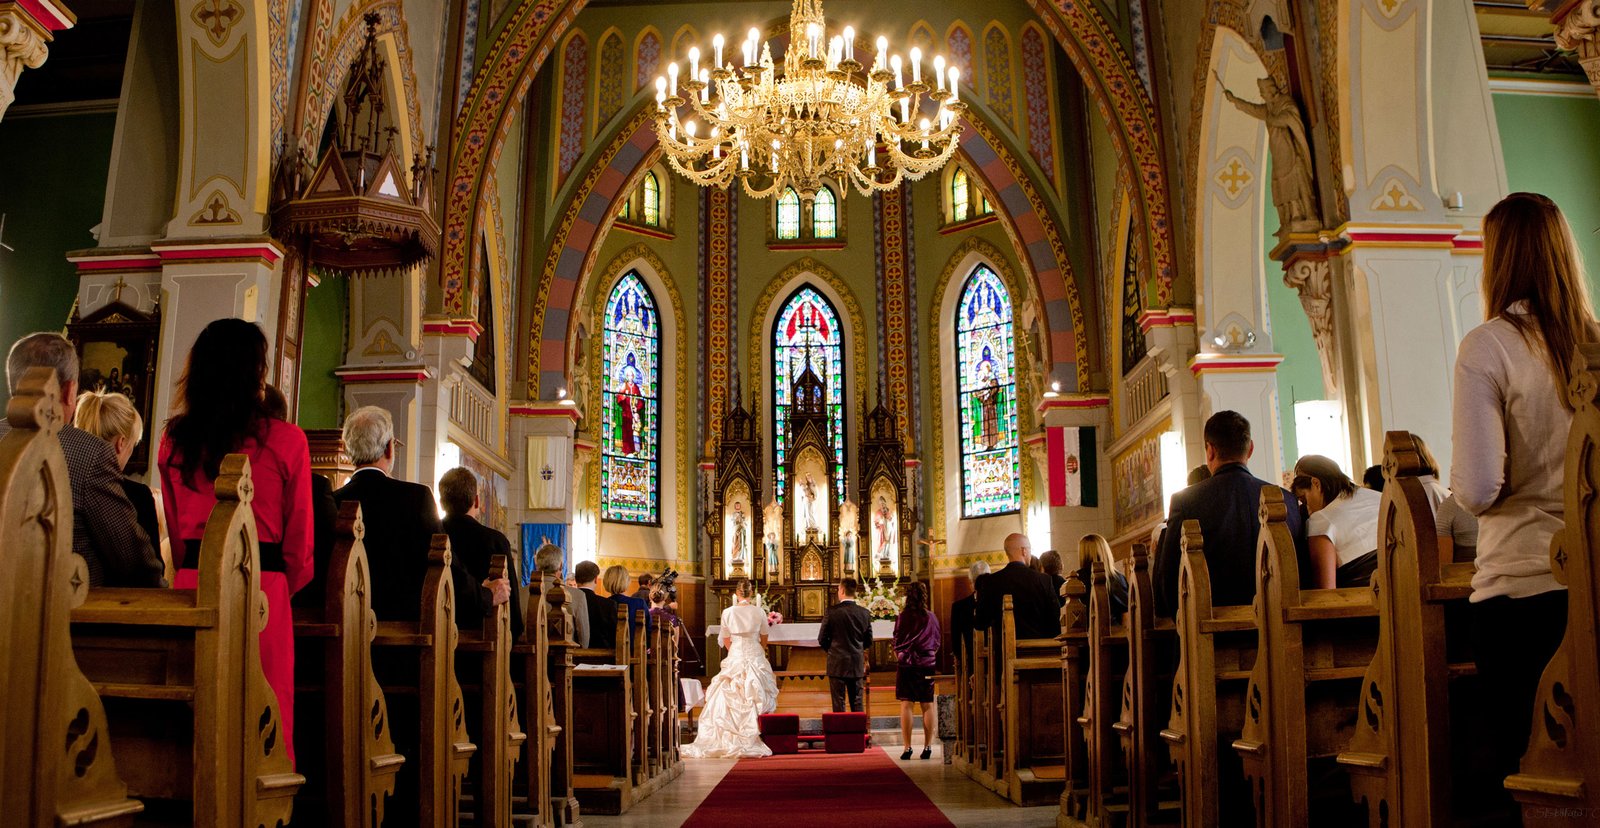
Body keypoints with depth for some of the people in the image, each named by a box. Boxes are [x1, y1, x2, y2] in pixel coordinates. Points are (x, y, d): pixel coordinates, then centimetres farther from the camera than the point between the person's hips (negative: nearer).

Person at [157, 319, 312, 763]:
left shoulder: (174, 440, 7)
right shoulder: (285, 440, -5)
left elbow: (175, 532, 16)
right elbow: (299, 540, 1)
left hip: (192, 585, 4)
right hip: (262, 589, -4)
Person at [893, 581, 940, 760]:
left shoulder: (903, 617, -7)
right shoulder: (932, 618, 0)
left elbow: (897, 644, -2)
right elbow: (937, 643, 8)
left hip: (906, 665, -2)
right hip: (927, 665, 2)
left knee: (906, 705, 0)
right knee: (927, 706, 7)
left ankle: (907, 747, -4)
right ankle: (927, 747, 7)